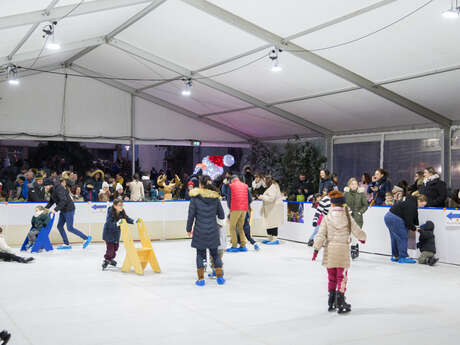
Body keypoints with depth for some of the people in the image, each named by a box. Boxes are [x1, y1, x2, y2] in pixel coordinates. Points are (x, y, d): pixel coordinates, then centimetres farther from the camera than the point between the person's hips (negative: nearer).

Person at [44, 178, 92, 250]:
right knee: (59, 226, 8)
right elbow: (51, 201, 20)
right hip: (63, 210, 10)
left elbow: (63, 201, -29)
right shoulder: (52, 191, 9)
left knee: (70, 228, -8)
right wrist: (45, 208, 8)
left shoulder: (58, 189, -21)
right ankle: (66, 244, 15)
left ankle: (86, 238, 1)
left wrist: (55, 209, -29)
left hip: (69, 210, -10)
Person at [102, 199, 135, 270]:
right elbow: (109, 224, -32)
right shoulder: (110, 212, -27)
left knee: (116, 246, 17)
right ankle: (106, 261, 11)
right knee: (110, 247, -7)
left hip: (116, 232, 7)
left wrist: (133, 221, -21)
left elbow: (127, 218, -4)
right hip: (109, 233, -7)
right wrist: (117, 224, -47)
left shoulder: (122, 212, -9)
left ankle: (110, 259, 38)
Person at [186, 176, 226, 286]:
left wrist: (189, 229, 6)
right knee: (215, 253, 14)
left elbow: (191, 215, -6)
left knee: (200, 254, 8)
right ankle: (220, 277, 17)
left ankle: (201, 278, 9)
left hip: (200, 231, -2)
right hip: (213, 231, 2)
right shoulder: (215, 197, 1)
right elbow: (222, 216, 5)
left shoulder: (195, 198, -7)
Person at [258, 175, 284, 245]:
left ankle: (275, 239, -7)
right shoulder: (271, 187, 19)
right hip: (270, 209, 11)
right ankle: (270, 238, 20)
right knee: (268, 223, 13)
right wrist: (263, 197, 17)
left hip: (274, 208, -11)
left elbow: (271, 198, -23)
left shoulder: (273, 187, -15)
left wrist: (262, 197, -13)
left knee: (273, 223, -9)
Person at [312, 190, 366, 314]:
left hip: (330, 249, 2)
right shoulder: (348, 217, -3)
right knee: (342, 277, 4)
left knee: (332, 277, 15)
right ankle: (340, 303, 0)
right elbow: (357, 232, 5)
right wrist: (362, 238, 26)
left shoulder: (327, 218, -3)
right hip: (343, 249, -1)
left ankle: (331, 303, 22)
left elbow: (321, 235, -6)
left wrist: (316, 249, -1)